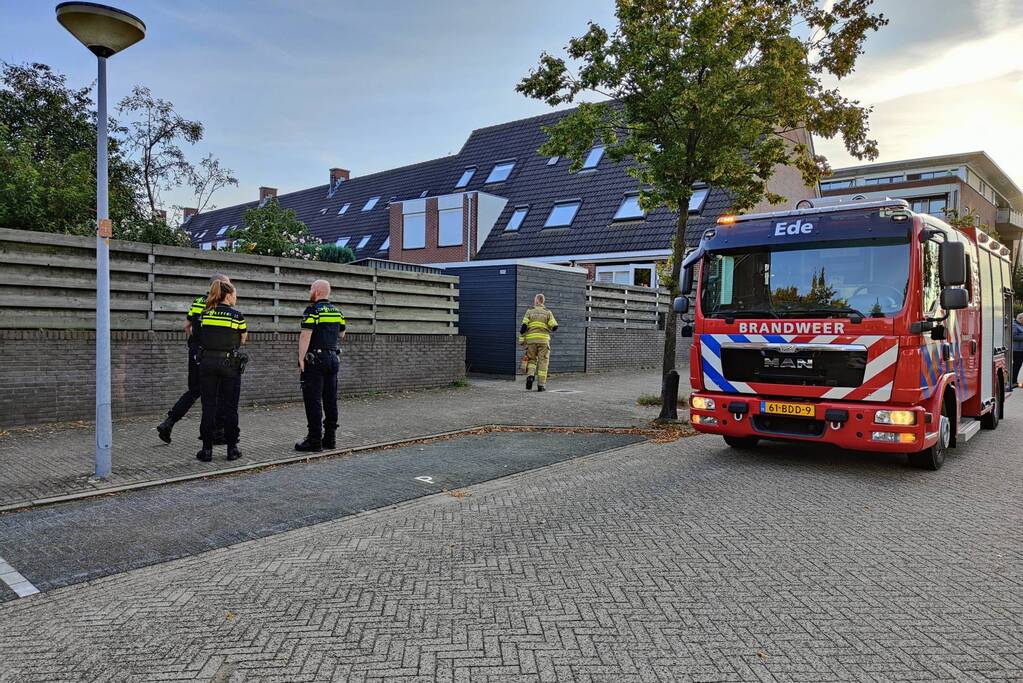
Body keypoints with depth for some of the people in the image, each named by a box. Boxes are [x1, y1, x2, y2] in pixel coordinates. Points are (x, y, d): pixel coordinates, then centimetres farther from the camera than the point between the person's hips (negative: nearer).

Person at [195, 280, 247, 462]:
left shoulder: (205, 313, 5)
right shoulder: (236, 315, -5)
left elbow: (202, 336, 10)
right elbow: (243, 340, 4)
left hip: (207, 361, 3)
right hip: (229, 363, -3)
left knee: (208, 406, 6)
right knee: (229, 406, 5)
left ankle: (207, 449, 8)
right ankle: (232, 448, 9)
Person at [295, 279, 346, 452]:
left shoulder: (312, 310, -10)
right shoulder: (337, 311, 11)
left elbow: (305, 336, -18)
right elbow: (341, 335, 21)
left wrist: (301, 359, -15)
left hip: (315, 360, -7)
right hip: (333, 358, 7)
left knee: (313, 401, -4)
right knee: (330, 399, 10)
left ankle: (314, 441, -3)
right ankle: (330, 438, 15)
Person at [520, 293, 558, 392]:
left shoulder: (529, 312, 6)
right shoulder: (547, 313, 5)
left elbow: (524, 326, -3)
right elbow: (554, 326, -3)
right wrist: (549, 328, 19)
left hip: (531, 340, 1)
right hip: (543, 340, -1)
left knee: (531, 360, 15)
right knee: (542, 362, 5)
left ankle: (530, 376, -10)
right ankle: (541, 385, 2)